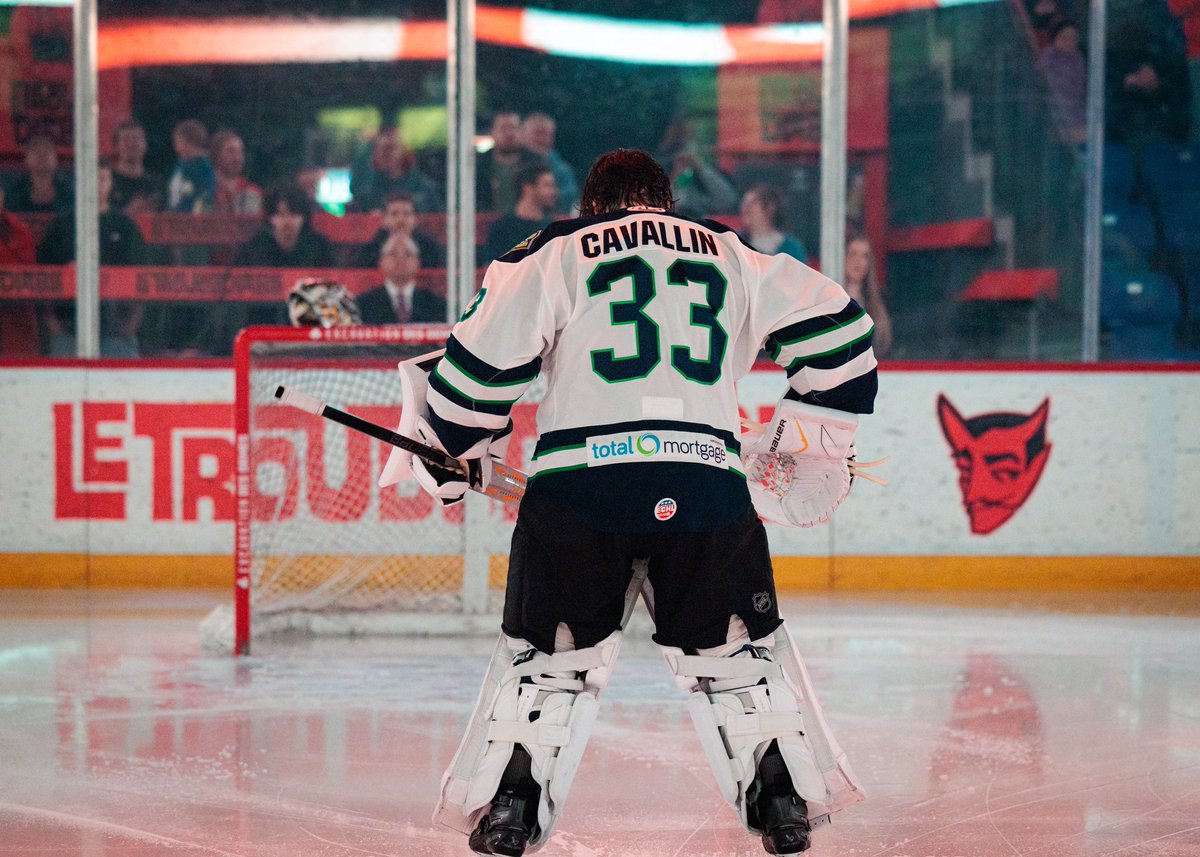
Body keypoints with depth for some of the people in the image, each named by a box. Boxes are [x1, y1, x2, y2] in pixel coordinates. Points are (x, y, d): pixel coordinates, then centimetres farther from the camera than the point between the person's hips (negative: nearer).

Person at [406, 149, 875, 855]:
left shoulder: (553, 254, 15)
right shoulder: (733, 257, 22)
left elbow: (485, 356, 8)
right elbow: (834, 326, 19)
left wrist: (452, 455, 21)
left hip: (578, 476, -1)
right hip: (706, 477, 1)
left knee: (550, 650, 15)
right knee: (737, 648, 18)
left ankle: (509, 799, 11)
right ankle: (781, 793, 14)